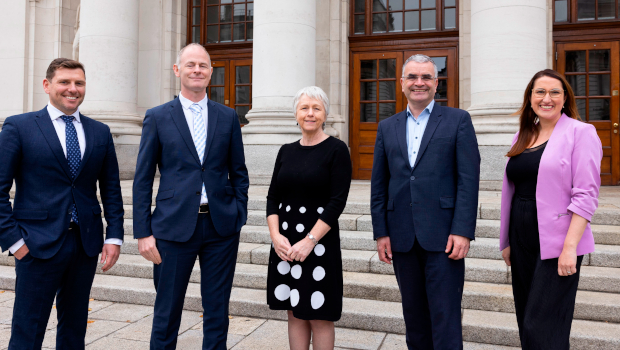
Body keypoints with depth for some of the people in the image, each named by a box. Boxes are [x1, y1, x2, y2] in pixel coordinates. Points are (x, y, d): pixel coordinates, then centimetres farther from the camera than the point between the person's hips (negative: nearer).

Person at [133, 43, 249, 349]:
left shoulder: (228, 117, 7)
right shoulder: (157, 117, 2)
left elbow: (238, 173, 10)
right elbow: (142, 180, 1)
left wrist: (239, 217, 1)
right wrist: (143, 232, -4)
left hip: (221, 226, 2)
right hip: (174, 226, -1)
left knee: (217, 312, 11)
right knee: (167, 313, 10)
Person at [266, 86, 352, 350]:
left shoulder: (337, 150, -5)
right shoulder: (286, 151, 10)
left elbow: (337, 201, -12)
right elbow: (273, 197, 8)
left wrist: (310, 241, -18)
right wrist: (275, 235, -7)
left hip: (319, 242, -4)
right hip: (285, 244, 5)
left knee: (319, 317, 5)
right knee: (295, 313, 14)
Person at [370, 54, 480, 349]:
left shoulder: (458, 120, 3)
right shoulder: (387, 127, 12)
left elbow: (469, 178, -5)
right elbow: (379, 184, 9)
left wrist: (462, 231, -12)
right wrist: (381, 232, 3)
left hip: (443, 236, -3)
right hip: (402, 237, 4)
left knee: (445, 317, 0)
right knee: (414, 315, 14)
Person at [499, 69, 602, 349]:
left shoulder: (580, 132, -6)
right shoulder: (523, 136, 12)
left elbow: (586, 194, -13)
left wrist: (570, 246, -19)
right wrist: (507, 241, 14)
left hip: (557, 245, -6)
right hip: (522, 242, 6)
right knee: (526, 323, 14)